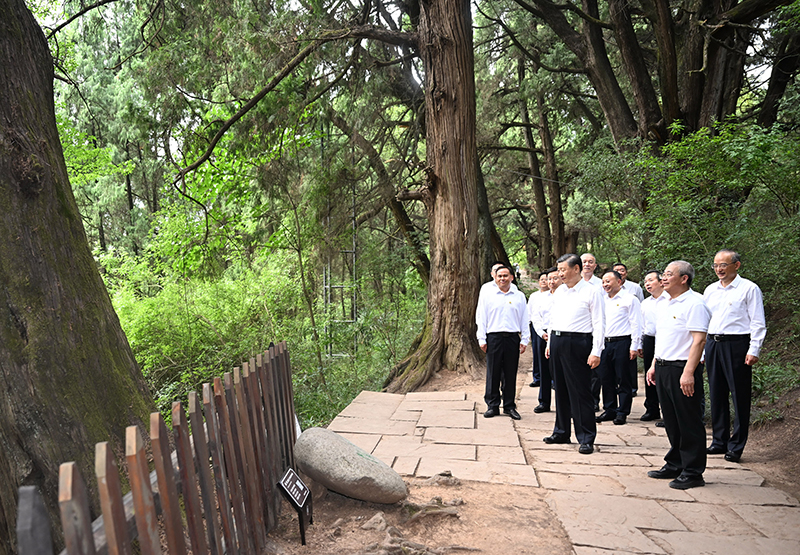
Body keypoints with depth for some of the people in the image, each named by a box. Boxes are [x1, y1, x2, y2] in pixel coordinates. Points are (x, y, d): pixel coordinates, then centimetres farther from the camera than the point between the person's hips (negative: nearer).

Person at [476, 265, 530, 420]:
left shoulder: (519, 296, 12)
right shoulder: (487, 294, 7)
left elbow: (524, 320, 12)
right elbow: (481, 318, 6)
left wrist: (524, 340, 5)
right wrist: (481, 339, -1)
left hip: (513, 338, 1)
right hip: (494, 337, -1)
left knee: (511, 374, 5)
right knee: (493, 373, 0)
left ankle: (509, 406, 16)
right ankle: (492, 406, 10)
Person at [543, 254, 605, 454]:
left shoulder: (591, 292, -6)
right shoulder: (559, 291, 14)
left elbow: (599, 323, -8)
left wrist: (596, 352, -14)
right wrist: (549, 343, 16)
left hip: (577, 344, -7)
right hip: (557, 341, 7)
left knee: (580, 392, -3)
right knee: (560, 390, 13)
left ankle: (586, 438, 7)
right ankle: (561, 432, 25)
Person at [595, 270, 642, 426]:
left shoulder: (629, 299, -4)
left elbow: (636, 324, -7)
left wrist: (634, 346, -12)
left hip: (622, 343, -6)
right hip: (605, 343, 6)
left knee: (622, 379, 0)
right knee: (606, 378, 9)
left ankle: (622, 412, 9)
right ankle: (609, 410, 20)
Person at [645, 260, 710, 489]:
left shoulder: (694, 303, -12)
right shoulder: (665, 305, 16)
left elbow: (699, 340, -19)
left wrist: (688, 373, -24)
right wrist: (654, 365, 18)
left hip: (682, 369, -9)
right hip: (663, 368, 9)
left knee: (689, 422, 1)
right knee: (671, 421, 16)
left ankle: (693, 472, 11)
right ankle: (674, 466, 28)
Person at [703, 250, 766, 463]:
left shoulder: (748, 288, -3)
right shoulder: (710, 290, 13)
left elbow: (758, 323, -5)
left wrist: (754, 351, -12)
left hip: (736, 345, -6)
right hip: (712, 344, 6)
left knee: (740, 397, 0)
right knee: (716, 395, 11)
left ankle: (736, 446, 8)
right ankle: (719, 441, 21)